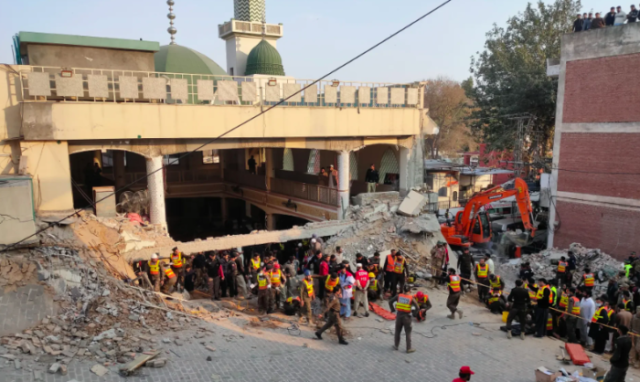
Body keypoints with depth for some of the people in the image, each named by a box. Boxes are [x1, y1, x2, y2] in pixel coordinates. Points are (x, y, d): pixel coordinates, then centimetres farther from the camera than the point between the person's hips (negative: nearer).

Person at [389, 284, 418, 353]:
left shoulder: (398, 296, -5)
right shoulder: (411, 298, -11)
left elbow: (390, 301, -2)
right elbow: (417, 308, -13)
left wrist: (392, 309, 9)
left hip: (399, 315, 2)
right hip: (407, 316, -2)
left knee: (397, 331, 17)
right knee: (408, 333, 10)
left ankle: (396, 346, 28)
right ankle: (409, 348, 15)